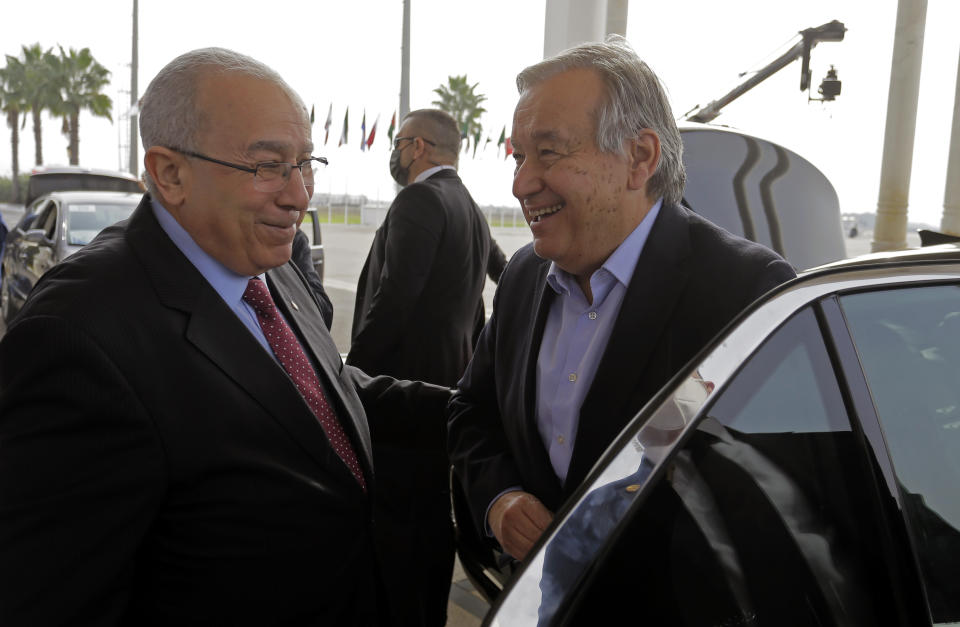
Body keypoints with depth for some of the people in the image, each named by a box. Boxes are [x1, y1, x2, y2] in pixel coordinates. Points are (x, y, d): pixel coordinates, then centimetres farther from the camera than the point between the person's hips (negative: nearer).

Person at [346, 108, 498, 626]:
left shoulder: (420, 200, -12)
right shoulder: (471, 209, 18)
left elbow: (394, 298, -21)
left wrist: (352, 371, -15)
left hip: (402, 382, -10)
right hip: (448, 386, 10)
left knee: (391, 519, -2)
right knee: (434, 514, 17)